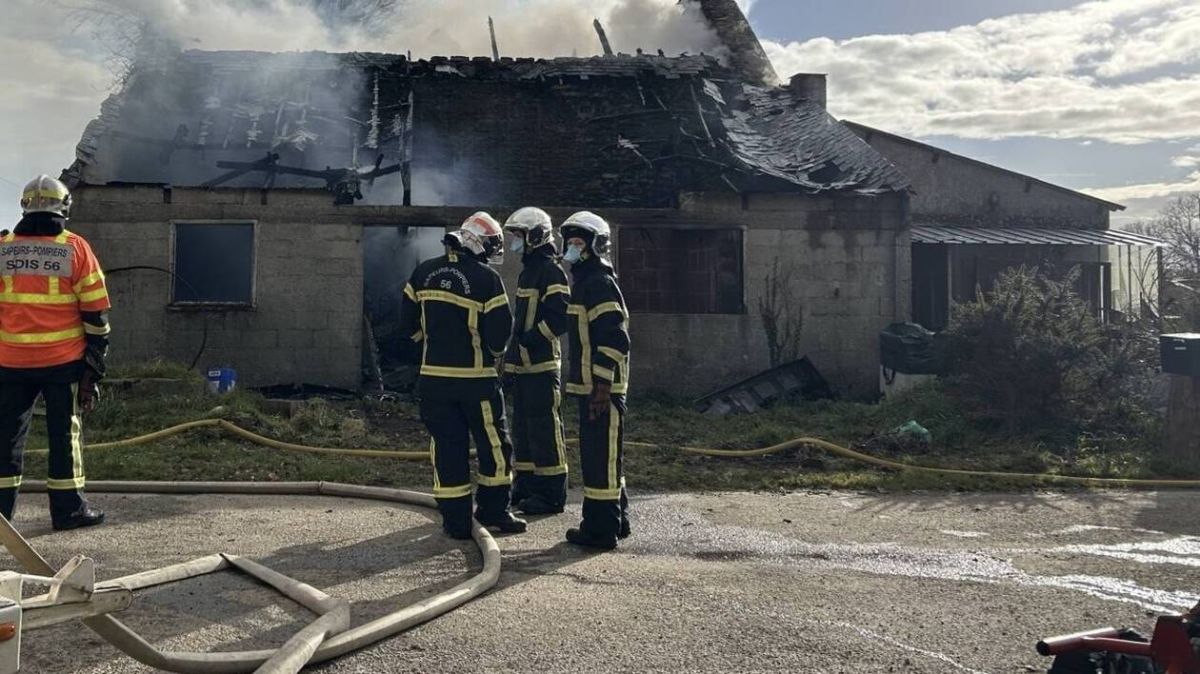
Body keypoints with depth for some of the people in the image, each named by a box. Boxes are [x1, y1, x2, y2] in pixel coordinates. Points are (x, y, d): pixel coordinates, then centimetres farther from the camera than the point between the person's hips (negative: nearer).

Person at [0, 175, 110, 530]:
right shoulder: (76, 249, -4)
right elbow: (96, 314, -5)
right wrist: (94, 368, 1)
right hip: (63, 361, -2)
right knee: (64, 433, 6)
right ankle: (68, 509, 11)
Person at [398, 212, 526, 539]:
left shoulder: (424, 272, 6)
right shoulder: (487, 278, -11)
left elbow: (408, 322, 11)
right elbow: (500, 330, -11)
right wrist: (495, 356, 9)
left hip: (433, 376, 5)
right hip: (476, 377, -5)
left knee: (446, 445, 9)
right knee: (494, 444, 11)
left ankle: (456, 521, 11)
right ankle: (493, 510, 18)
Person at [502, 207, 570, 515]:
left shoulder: (551, 270, -11)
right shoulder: (528, 270, 20)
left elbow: (560, 317, -21)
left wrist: (529, 340, -18)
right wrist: (513, 359, 22)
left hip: (541, 364, -10)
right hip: (523, 363, 10)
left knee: (544, 428, -6)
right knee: (522, 427, 14)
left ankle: (551, 494, 0)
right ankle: (525, 486, 24)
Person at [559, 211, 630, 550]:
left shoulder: (600, 283, -14)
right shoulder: (584, 280, 18)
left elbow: (614, 339, -21)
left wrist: (603, 386, -22)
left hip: (601, 388, -11)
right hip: (590, 386, 11)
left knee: (601, 457, -5)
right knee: (602, 456, 17)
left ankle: (601, 529, 1)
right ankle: (615, 520, 28)